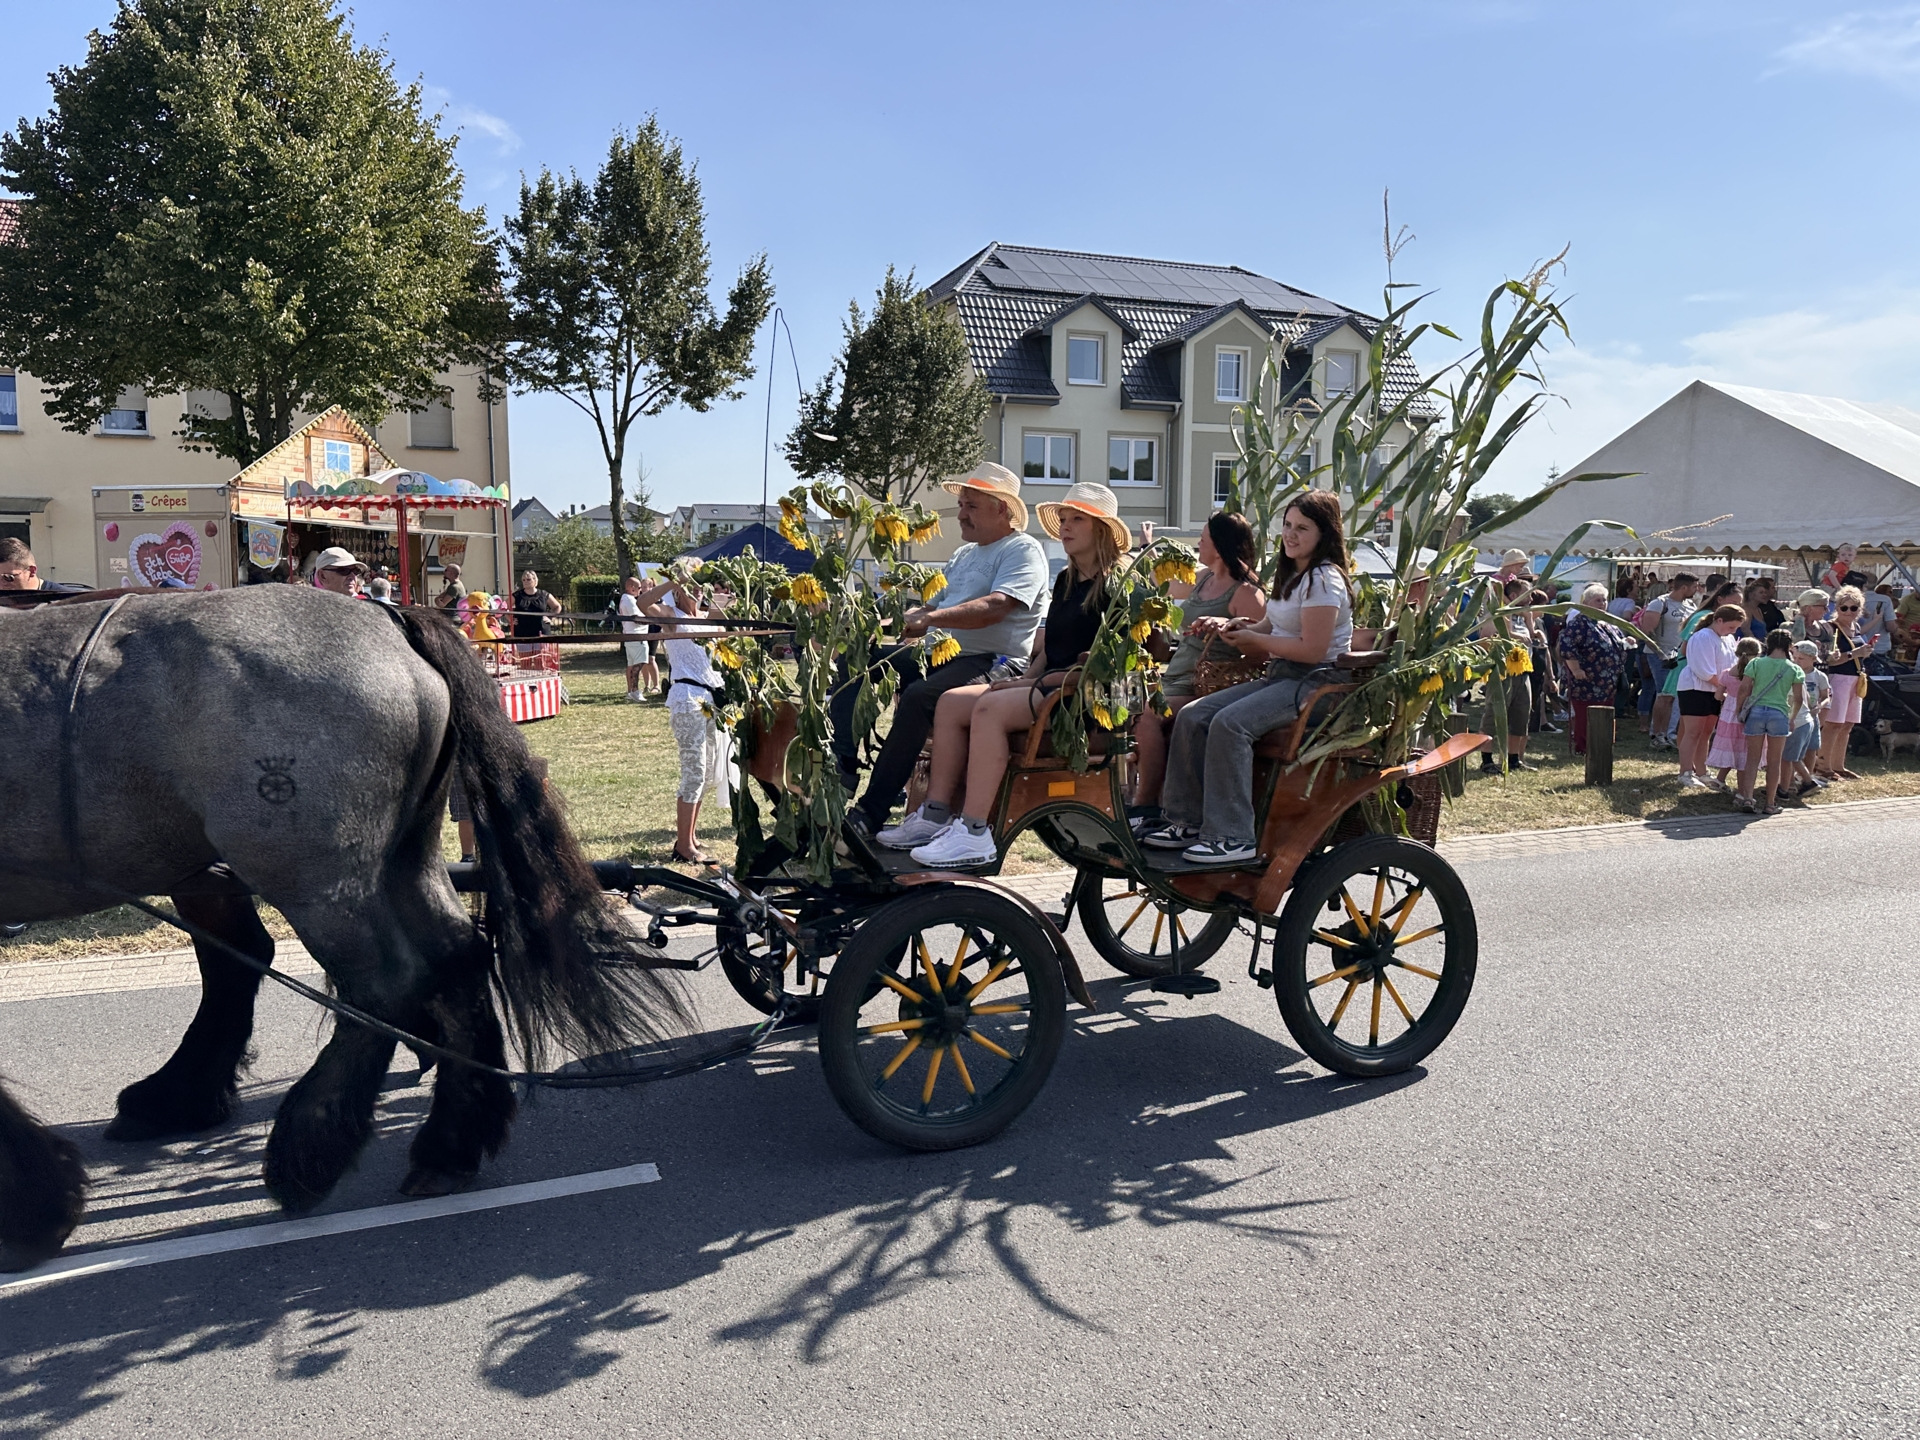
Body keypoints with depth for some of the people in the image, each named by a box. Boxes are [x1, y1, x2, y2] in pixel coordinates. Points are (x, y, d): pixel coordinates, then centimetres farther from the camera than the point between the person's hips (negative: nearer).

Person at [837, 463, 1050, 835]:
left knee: (917, 696, -35)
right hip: (940, 653, 9)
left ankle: (872, 812, -31)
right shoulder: (965, 554, 25)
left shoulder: (1022, 549, -3)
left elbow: (996, 607, -21)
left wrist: (932, 618, -28)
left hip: (993, 663, -9)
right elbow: (936, 606, 27)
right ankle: (842, 766, -13)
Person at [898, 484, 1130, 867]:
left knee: (990, 708, -31)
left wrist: (1035, 682, -14)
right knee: (951, 702, -9)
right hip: (1047, 686, 9)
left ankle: (974, 834, -33)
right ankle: (935, 814, -11)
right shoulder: (1065, 581, 21)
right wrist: (1024, 681, 1)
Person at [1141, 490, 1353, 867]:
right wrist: (1233, 625, 0)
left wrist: (1252, 640, -11)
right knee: (1192, 716, -6)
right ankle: (1187, 822, -4)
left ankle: (1232, 838, -27)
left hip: (1315, 684, -10)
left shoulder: (1324, 580, -12)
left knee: (1230, 723, -30)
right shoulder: (1289, 574, 19)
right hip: (1279, 677, 10)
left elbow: (1312, 650, -20)